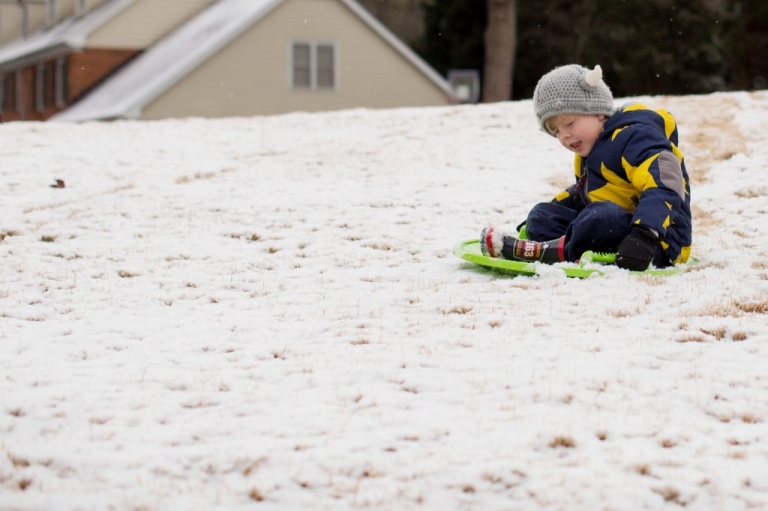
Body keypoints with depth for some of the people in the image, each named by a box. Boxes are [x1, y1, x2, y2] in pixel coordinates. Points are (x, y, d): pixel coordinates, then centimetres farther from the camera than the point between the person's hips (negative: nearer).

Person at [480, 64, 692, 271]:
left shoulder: (633, 138, -13)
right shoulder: (589, 154, 20)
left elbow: (662, 188, -29)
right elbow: (582, 194, 36)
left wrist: (643, 237, -44)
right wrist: (536, 223, 26)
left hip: (660, 242, -10)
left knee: (601, 217, -39)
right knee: (541, 216, 5)